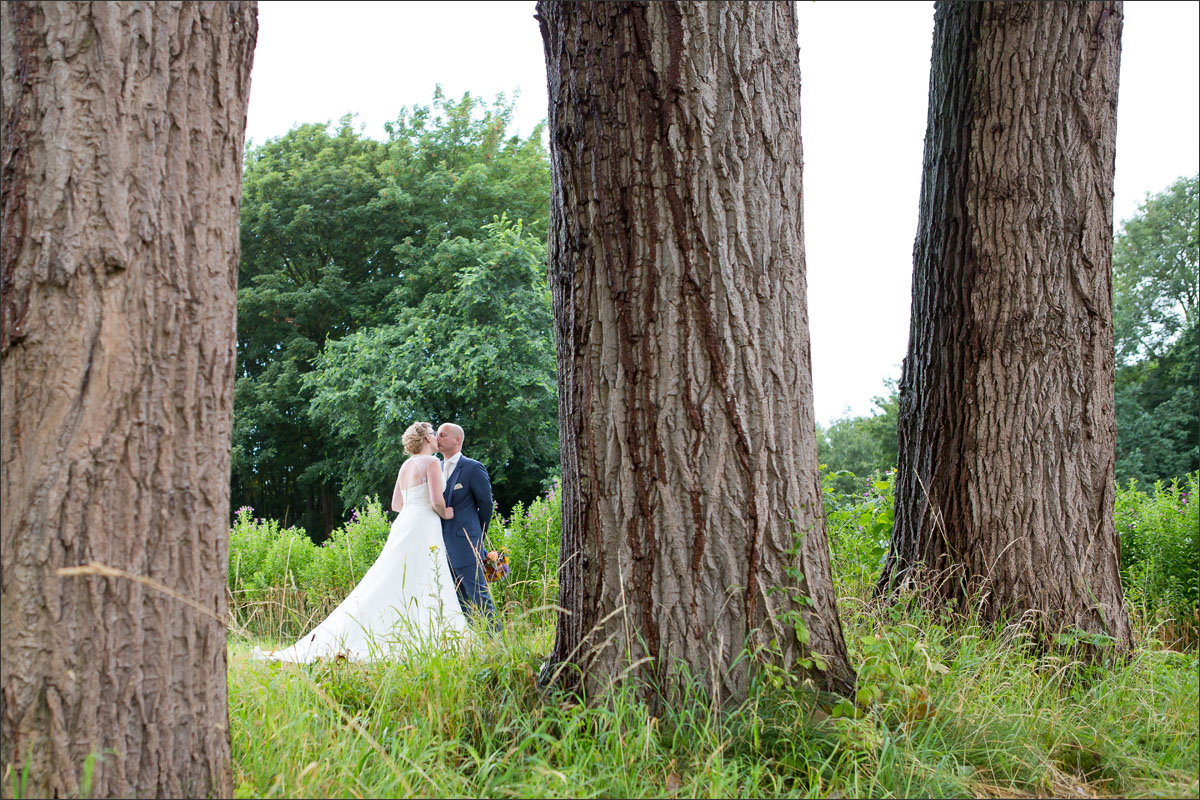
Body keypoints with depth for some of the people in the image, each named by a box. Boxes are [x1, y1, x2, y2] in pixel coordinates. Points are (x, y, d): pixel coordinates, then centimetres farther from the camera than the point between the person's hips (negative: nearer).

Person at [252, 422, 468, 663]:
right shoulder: (431, 462, -7)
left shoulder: (406, 465, 18)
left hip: (403, 525, 8)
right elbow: (437, 501, -15)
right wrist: (444, 514, 5)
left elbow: (396, 504, 20)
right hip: (423, 528, -8)